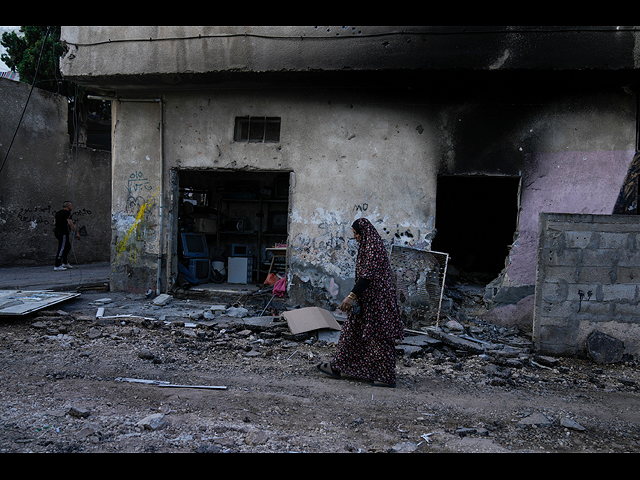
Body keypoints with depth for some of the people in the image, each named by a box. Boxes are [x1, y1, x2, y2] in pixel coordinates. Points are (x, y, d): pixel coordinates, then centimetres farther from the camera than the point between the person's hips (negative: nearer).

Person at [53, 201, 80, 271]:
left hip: (57, 231, 10)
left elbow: (54, 223, 16)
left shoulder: (58, 212, 18)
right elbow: (70, 223, -16)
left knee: (68, 246, 19)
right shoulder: (67, 213, -8)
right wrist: (76, 233, -16)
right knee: (61, 249, -9)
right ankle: (57, 266, -11)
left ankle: (65, 263, 22)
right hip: (63, 232, -10)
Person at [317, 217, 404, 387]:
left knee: (378, 336, -4)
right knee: (352, 331, 14)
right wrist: (354, 296, 24)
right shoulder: (368, 246, 15)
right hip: (367, 298, 11)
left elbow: (367, 275, -25)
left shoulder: (373, 248, -17)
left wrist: (352, 296, -28)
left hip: (375, 299, -11)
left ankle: (387, 377, 5)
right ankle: (337, 367, 22)